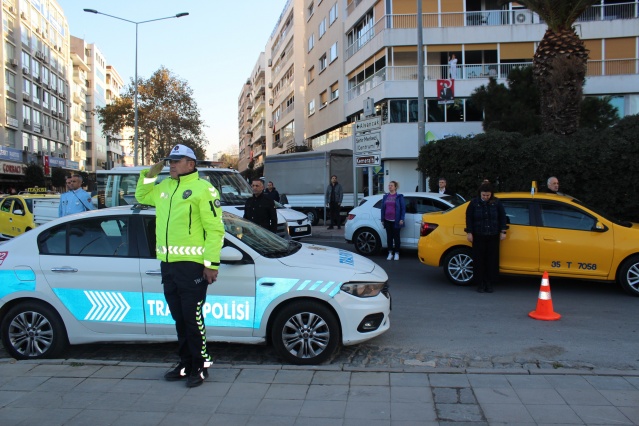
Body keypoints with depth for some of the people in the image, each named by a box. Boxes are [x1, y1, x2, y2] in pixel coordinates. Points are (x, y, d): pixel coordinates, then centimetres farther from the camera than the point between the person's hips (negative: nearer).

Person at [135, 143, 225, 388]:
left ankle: (200, 367, 10)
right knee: (179, 318, 15)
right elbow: (141, 196, 33)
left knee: (192, 318, -3)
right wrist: (150, 174, 15)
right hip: (168, 264, 8)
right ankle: (185, 364, 27)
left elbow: (214, 229, -12)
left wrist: (211, 263, -18)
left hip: (192, 265, -8)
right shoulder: (163, 187, 17)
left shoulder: (203, 189, -7)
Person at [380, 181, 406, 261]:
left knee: (396, 237, 3)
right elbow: (383, 208, 13)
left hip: (396, 220, -3)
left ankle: (396, 253, 11)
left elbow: (403, 208, -2)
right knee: (389, 237, 7)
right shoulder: (385, 197, 11)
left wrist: (402, 219, -10)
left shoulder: (399, 197, 0)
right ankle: (390, 253, 14)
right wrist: (382, 219, 7)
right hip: (387, 220, 4)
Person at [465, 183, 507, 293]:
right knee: (479, 260, 1)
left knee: (492, 260, 2)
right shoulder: (474, 202, -2)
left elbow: (502, 217, 8)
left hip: (493, 236, 1)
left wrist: (502, 231, 3)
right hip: (478, 236, -1)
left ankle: (489, 284, 12)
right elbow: (469, 217, 3)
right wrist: (469, 232, -1)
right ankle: (480, 284, 10)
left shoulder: (496, 202, 1)